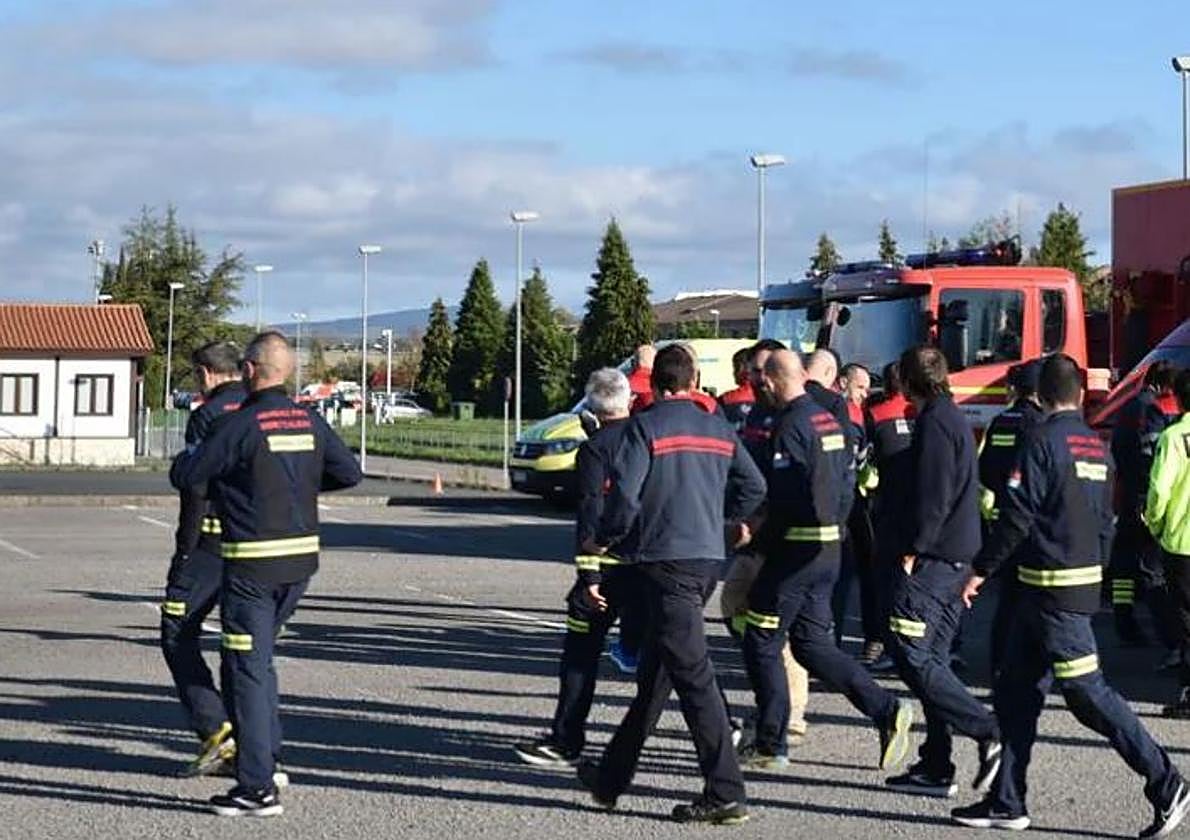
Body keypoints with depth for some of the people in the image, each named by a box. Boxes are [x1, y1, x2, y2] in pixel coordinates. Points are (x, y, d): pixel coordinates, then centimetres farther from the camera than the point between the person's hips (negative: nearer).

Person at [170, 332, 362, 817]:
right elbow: (350, 473, 14)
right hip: (301, 558, 7)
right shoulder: (310, 423, 5)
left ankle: (257, 787, -2)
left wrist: (188, 455, 15)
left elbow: (184, 476, -8)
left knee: (246, 669, -1)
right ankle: (266, 755, 25)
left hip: (253, 563, -7)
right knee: (258, 659, 23)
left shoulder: (240, 425, -14)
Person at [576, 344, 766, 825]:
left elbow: (625, 493, -15)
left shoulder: (646, 427, -8)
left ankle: (726, 793, -11)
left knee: (692, 673, -7)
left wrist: (603, 540, 1)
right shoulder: (719, 429, 11)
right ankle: (612, 777, 27)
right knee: (653, 672, 16)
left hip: (666, 558, -7)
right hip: (709, 558, 7)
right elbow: (754, 485, 13)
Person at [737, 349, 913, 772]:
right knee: (812, 643, 14)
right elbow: (845, 486, 16)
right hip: (830, 547, 9)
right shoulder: (828, 420, 12)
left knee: (761, 642, 3)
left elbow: (783, 497, -21)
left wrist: (763, 540, -9)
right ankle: (886, 710, 3)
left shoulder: (790, 426, -16)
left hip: (796, 547, -9)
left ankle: (770, 744, 7)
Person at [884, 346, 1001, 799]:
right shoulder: (954, 418, 18)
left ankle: (988, 731, -13)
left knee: (911, 655, -10)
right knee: (932, 660, 11)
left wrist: (914, 548, -16)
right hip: (957, 557, 10)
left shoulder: (935, 422, -12)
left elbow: (932, 494, -20)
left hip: (932, 558, -10)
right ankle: (936, 767, 12)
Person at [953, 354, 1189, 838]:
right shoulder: (1097, 446, 11)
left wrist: (982, 570, -9)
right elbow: (1105, 522, 16)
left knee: (1086, 691, -5)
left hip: (1051, 587, -9)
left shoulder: (1042, 441, -13)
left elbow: (1016, 516, -17)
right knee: (1015, 691, 11)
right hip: (1084, 580, 9)